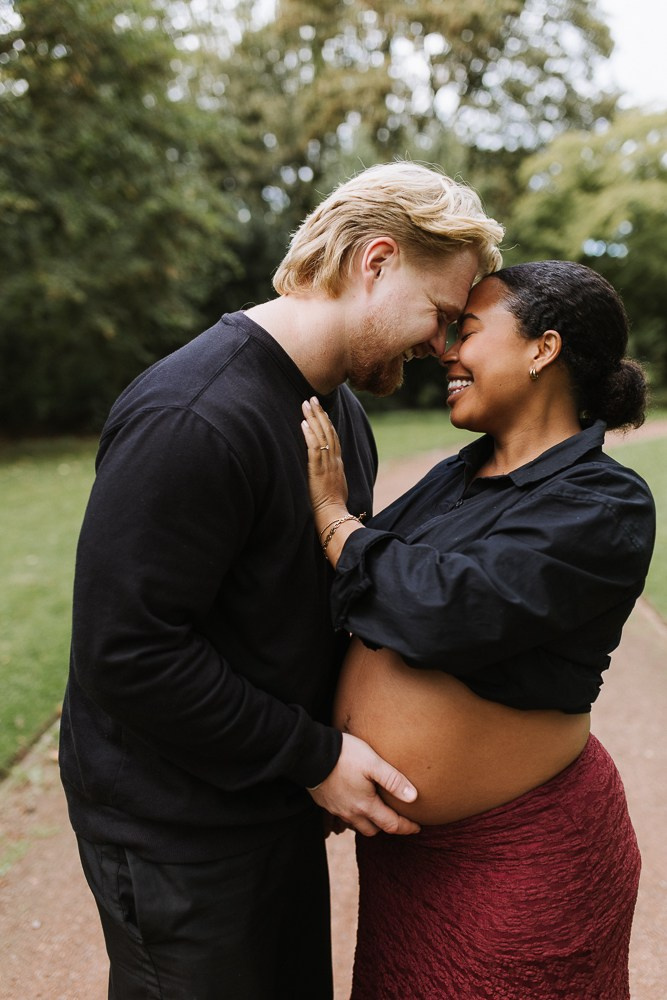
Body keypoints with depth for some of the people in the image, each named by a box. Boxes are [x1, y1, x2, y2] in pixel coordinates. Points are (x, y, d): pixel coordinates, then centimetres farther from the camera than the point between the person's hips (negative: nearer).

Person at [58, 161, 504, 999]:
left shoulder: (342, 409, 6)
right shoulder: (191, 419, -27)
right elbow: (129, 651, -27)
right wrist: (314, 755, -19)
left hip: (283, 801, 9)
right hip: (178, 832, -8)